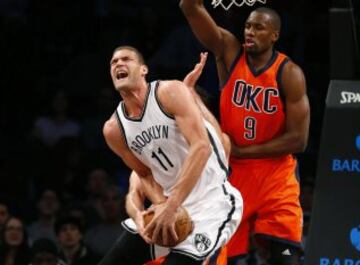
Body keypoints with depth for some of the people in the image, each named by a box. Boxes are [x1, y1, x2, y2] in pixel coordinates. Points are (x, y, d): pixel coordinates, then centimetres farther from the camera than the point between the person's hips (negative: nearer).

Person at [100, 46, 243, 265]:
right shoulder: (113, 130, 3)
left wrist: (171, 207, -32)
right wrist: (161, 205, -10)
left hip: (211, 201, -7)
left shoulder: (170, 93, -14)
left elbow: (201, 147, -25)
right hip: (170, 204, 7)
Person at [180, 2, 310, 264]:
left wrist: (241, 151, -13)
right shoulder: (229, 51, -3)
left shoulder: (289, 74, -10)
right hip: (231, 173, 3)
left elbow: (298, 139, -13)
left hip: (275, 175, -2)